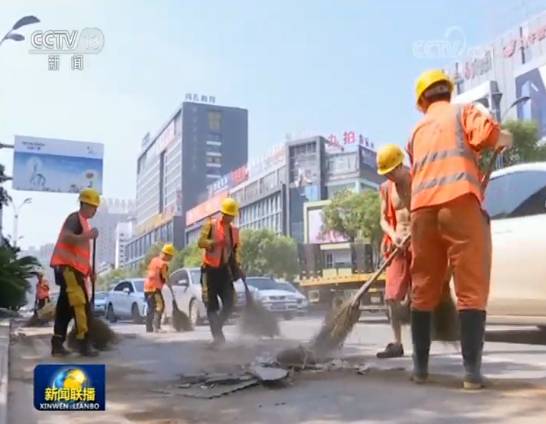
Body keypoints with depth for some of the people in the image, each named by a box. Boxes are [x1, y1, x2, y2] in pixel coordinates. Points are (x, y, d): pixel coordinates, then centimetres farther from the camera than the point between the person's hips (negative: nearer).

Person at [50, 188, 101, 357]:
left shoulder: (84, 222, 23)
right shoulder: (75, 218, -8)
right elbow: (66, 238, -27)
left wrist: (89, 270, 24)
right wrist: (88, 235, -27)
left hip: (74, 268, 10)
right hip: (67, 266, -10)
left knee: (65, 307, 10)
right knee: (81, 305, -14)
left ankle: (57, 344, 13)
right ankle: (84, 344, -14)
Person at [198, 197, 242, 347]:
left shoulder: (235, 231, 10)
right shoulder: (211, 225, -4)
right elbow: (201, 242, -16)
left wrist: (237, 267, 6)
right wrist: (216, 242, -31)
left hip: (224, 270, 4)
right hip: (210, 270, -4)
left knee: (229, 303, -4)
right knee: (212, 305, -3)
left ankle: (217, 330, 16)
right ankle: (217, 334, -1)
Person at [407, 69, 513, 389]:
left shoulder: (418, 131, 29)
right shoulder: (464, 111, 15)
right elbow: (485, 134, -5)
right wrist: (505, 139, 15)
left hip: (422, 209, 5)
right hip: (459, 202, -4)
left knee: (424, 291, 9)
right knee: (472, 290, -4)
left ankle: (421, 367, 12)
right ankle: (472, 371, -9)